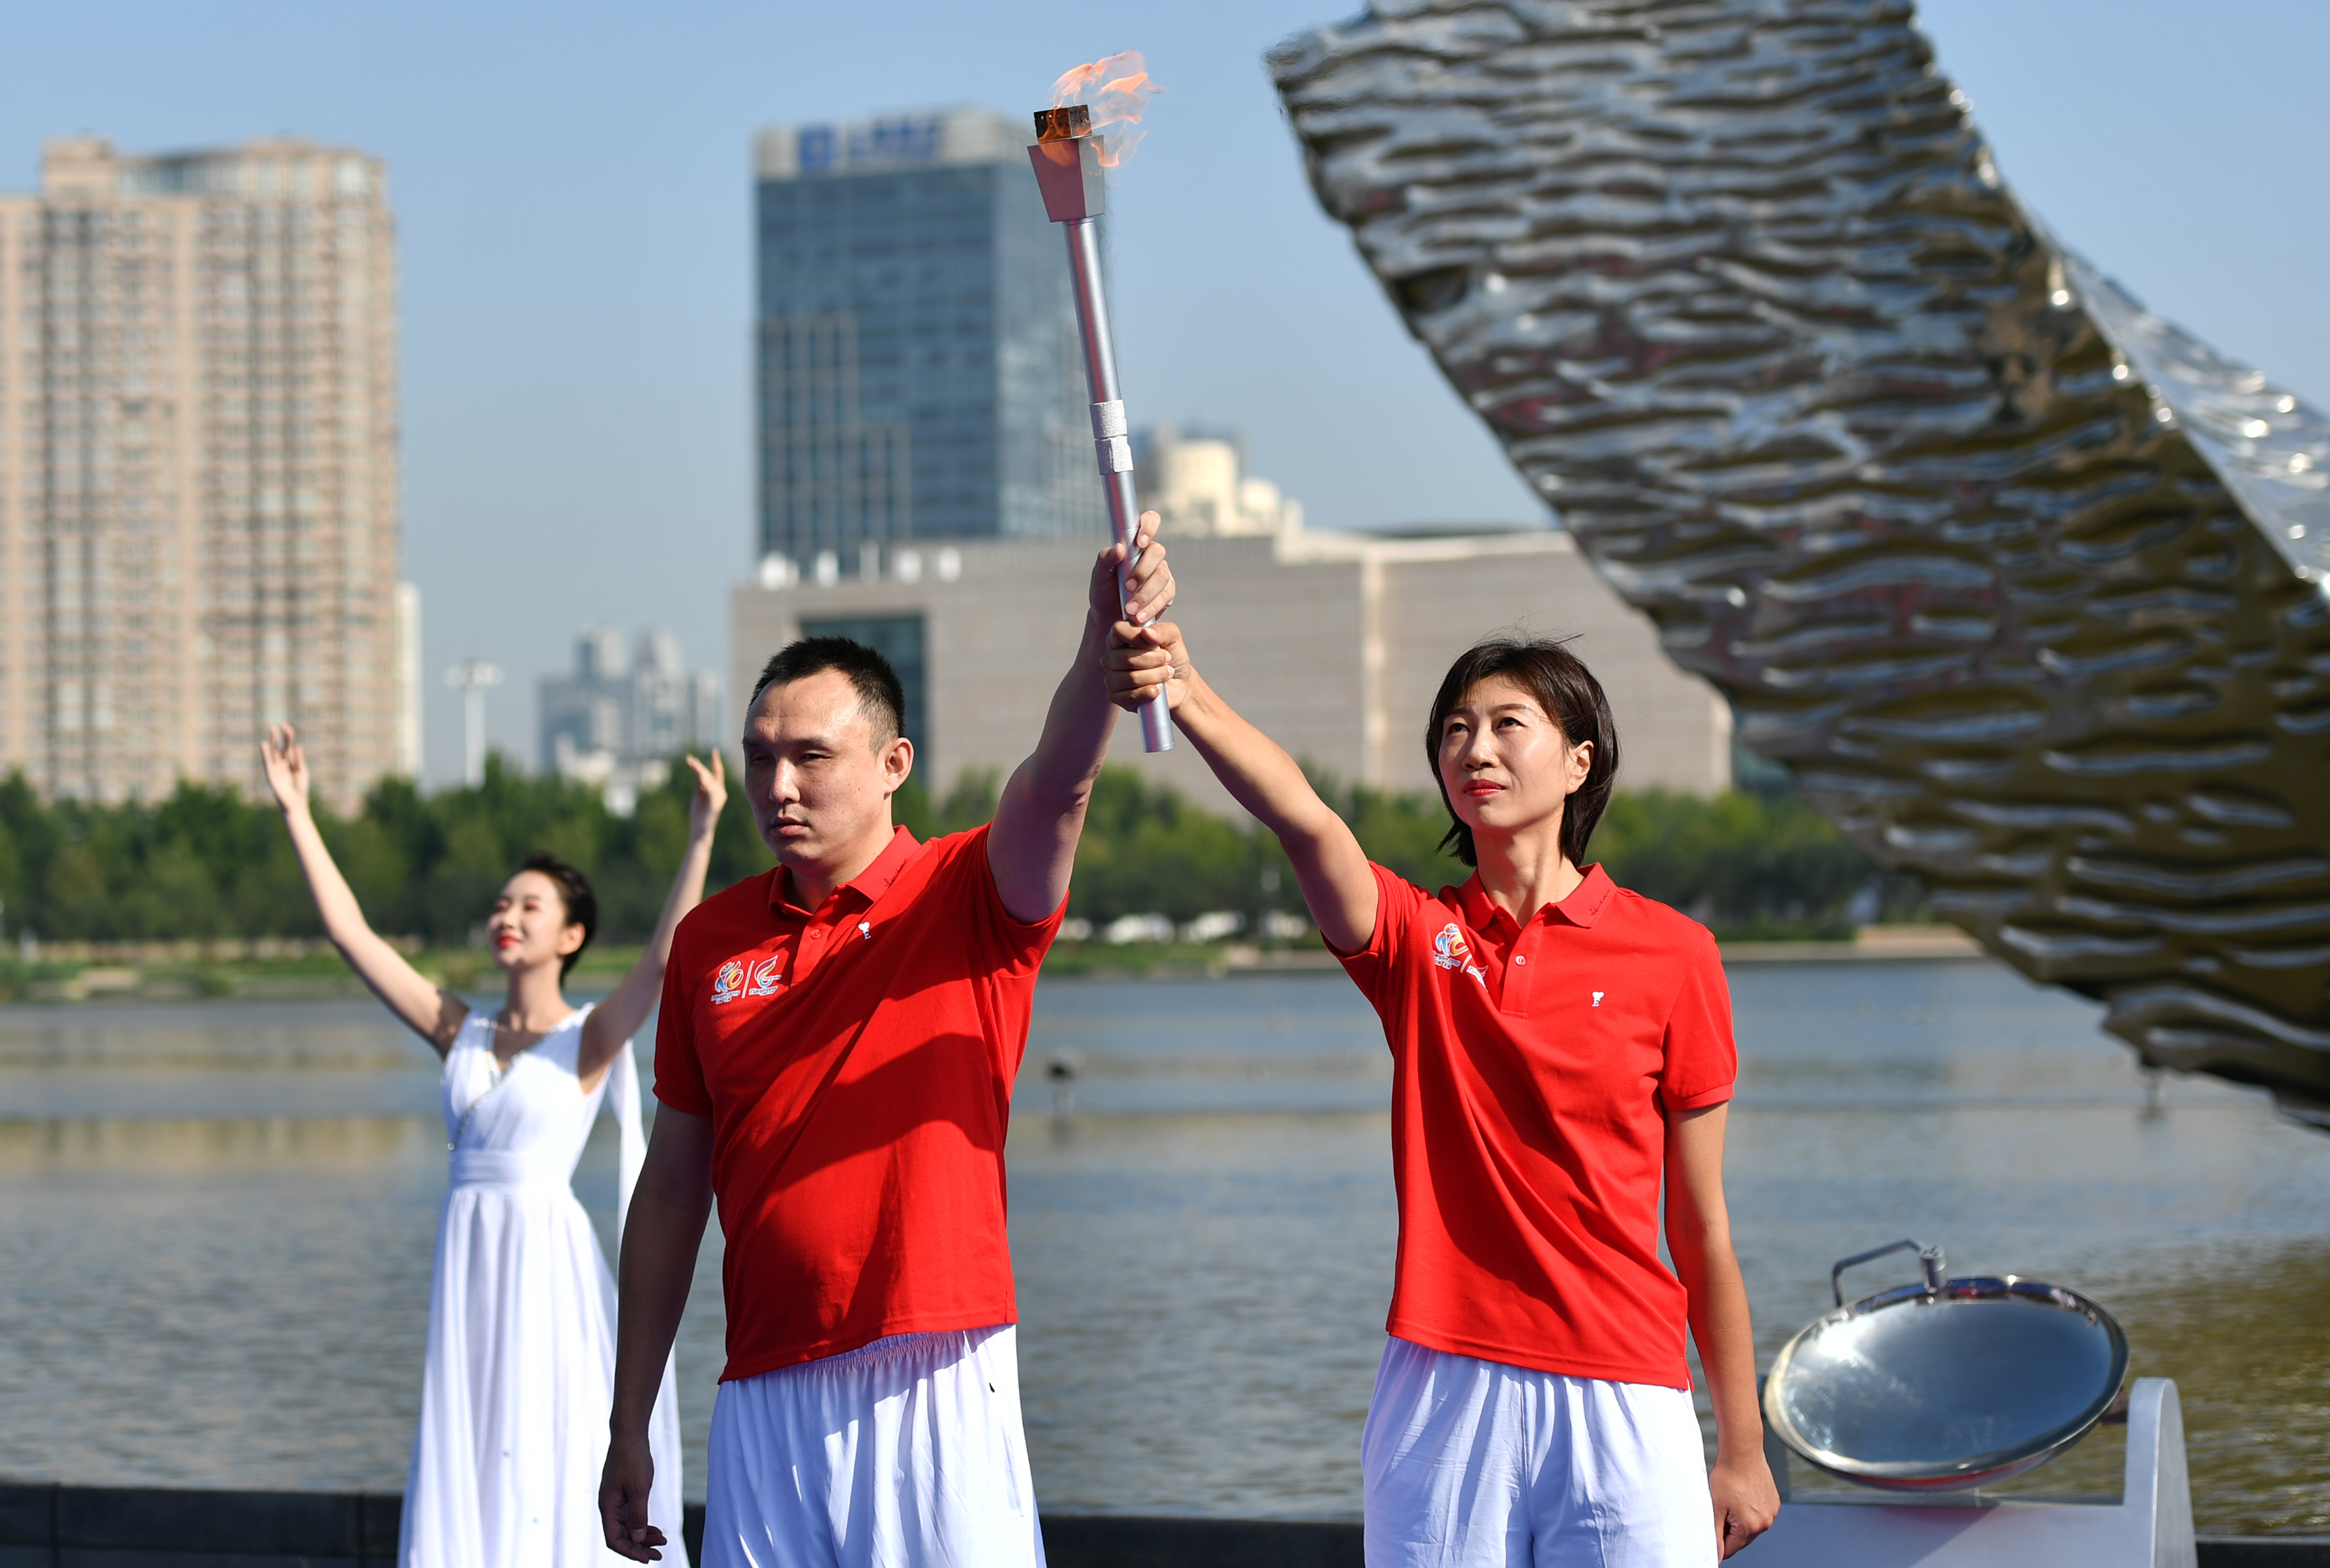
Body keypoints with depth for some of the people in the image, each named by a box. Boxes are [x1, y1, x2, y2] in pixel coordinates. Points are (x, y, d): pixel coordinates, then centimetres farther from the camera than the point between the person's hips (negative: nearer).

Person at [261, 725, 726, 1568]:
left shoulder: (588, 1040, -2)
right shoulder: (461, 1032, 11)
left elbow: (665, 957, -18)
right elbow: (350, 933, 12)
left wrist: (700, 840, -26)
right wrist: (297, 815, 11)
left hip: (547, 1262, -5)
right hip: (468, 1259, 5)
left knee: (550, 1477, -4)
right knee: (466, 1471, 4)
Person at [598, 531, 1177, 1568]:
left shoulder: (969, 899, -1)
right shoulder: (711, 940, 10)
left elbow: (1057, 783, -23)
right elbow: (672, 1189, 13)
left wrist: (1106, 637, -43)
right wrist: (627, 1427, 12)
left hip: (937, 1391, -3)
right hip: (763, 1398, 3)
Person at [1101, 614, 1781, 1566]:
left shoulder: (1671, 953, 2)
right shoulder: (1417, 938, 4)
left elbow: (1700, 1227, 5)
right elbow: (1304, 819, -18)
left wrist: (1742, 1450, 7)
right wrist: (1187, 697, -38)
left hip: (1623, 1400, -1)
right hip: (1444, 1390, 1)